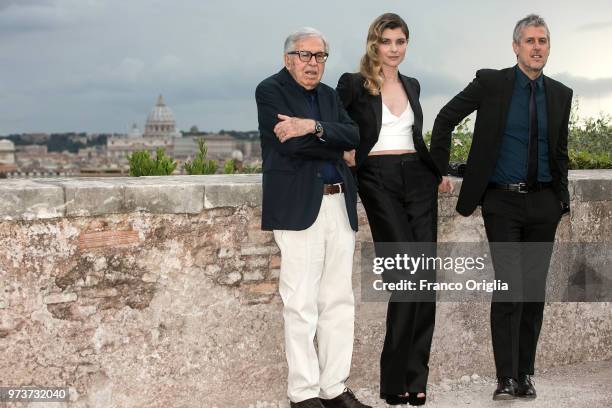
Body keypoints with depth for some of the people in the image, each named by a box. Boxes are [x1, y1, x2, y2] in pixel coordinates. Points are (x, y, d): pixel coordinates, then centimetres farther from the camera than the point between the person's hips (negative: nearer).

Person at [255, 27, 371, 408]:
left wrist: (314, 127, -14)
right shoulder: (270, 90, 1)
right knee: (302, 304, -6)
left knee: (339, 301, 8)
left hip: (339, 204, 7)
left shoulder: (329, 95, 20)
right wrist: (338, 147, -2)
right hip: (299, 205, -7)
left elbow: (353, 135, 3)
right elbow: (290, 144, -13)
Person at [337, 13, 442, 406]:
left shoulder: (412, 86, 17)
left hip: (419, 181, 5)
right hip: (379, 182, -5)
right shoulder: (353, 84, 1)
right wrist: (346, 154, -10)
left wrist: (437, 171, 18)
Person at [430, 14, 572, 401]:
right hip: (502, 202, -3)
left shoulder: (560, 94, 7)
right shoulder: (491, 83, -4)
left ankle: (525, 374, 14)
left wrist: (562, 198, 12)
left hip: (543, 203, 4)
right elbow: (446, 119, 4)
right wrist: (439, 170, 0)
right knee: (509, 287, -11)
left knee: (535, 290, 5)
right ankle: (506, 378, -7)